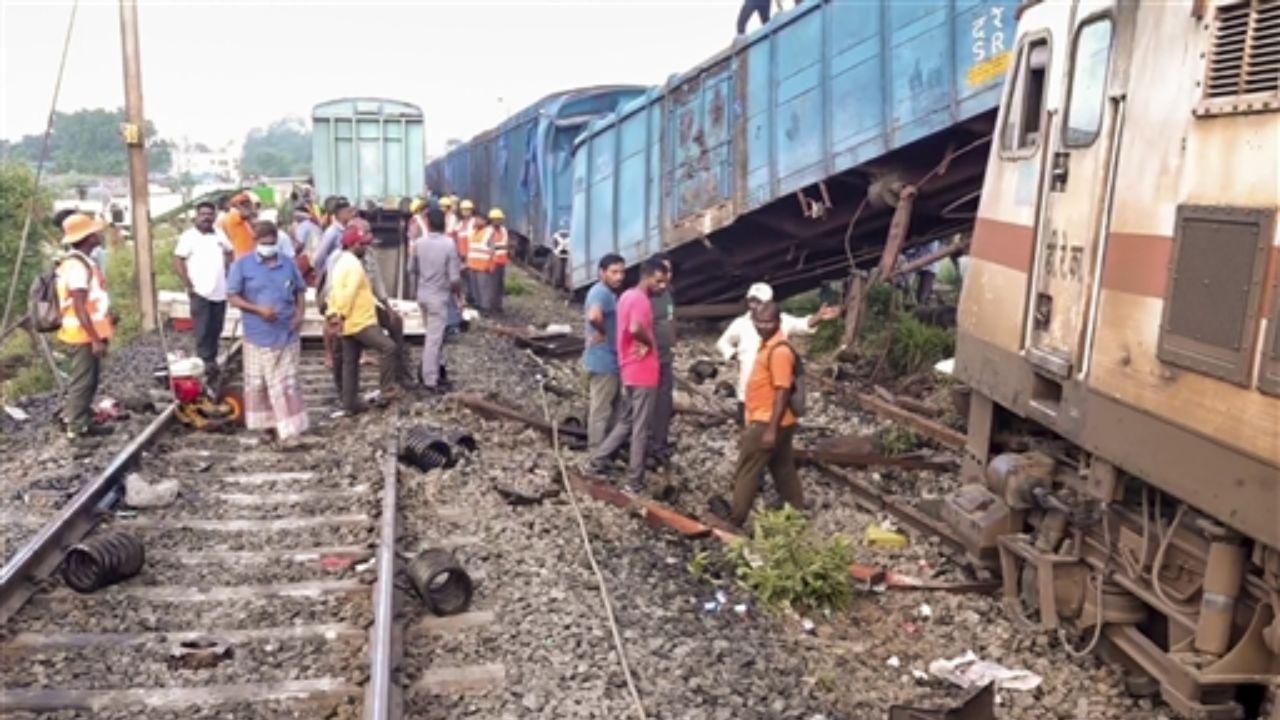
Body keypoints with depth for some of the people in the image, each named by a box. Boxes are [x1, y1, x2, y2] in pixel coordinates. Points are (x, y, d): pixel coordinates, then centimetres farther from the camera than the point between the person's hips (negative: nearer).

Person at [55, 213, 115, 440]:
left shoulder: (80, 261, 11)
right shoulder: (77, 265, -21)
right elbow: (79, 307, -25)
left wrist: (98, 335, 22)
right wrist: (96, 339, -24)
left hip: (88, 333, 10)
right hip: (84, 335, -10)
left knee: (86, 379, 19)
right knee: (83, 381, 0)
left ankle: (74, 418, 30)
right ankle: (78, 427, 9)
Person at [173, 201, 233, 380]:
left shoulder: (220, 234, 8)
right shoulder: (189, 236, -8)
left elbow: (228, 254, 22)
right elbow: (178, 261, -11)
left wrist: (229, 276, 10)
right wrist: (188, 285, -14)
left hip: (220, 292, 5)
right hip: (200, 292, -5)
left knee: (216, 330, 12)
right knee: (203, 331, -4)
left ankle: (212, 360, 24)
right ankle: (205, 364, -1)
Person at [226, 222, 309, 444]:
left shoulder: (288, 264, 5)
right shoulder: (242, 265, -4)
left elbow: (300, 291, 15)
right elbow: (232, 297, -4)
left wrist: (300, 313, -4)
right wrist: (258, 309, -18)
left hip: (287, 335, 2)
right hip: (258, 336, -2)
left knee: (287, 383, 2)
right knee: (258, 383, 8)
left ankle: (288, 431, 4)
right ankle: (267, 424, 25)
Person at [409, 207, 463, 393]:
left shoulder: (418, 243, -3)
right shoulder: (449, 244, -16)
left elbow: (412, 270, 7)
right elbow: (454, 277, -17)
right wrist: (458, 291, 2)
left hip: (423, 294, 5)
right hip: (439, 296, -5)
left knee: (430, 335, 22)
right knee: (434, 339, -1)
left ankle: (431, 371, 32)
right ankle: (430, 380, 3)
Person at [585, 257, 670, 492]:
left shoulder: (627, 296, 14)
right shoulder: (641, 299, -17)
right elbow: (636, 329, -34)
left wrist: (644, 344, 2)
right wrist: (650, 343, -15)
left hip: (630, 370, 9)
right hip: (643, 371, -9)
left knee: (628, 421, 21)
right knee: (641, 428, 0)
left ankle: (598, 460, 23)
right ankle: (635, 481, 8)